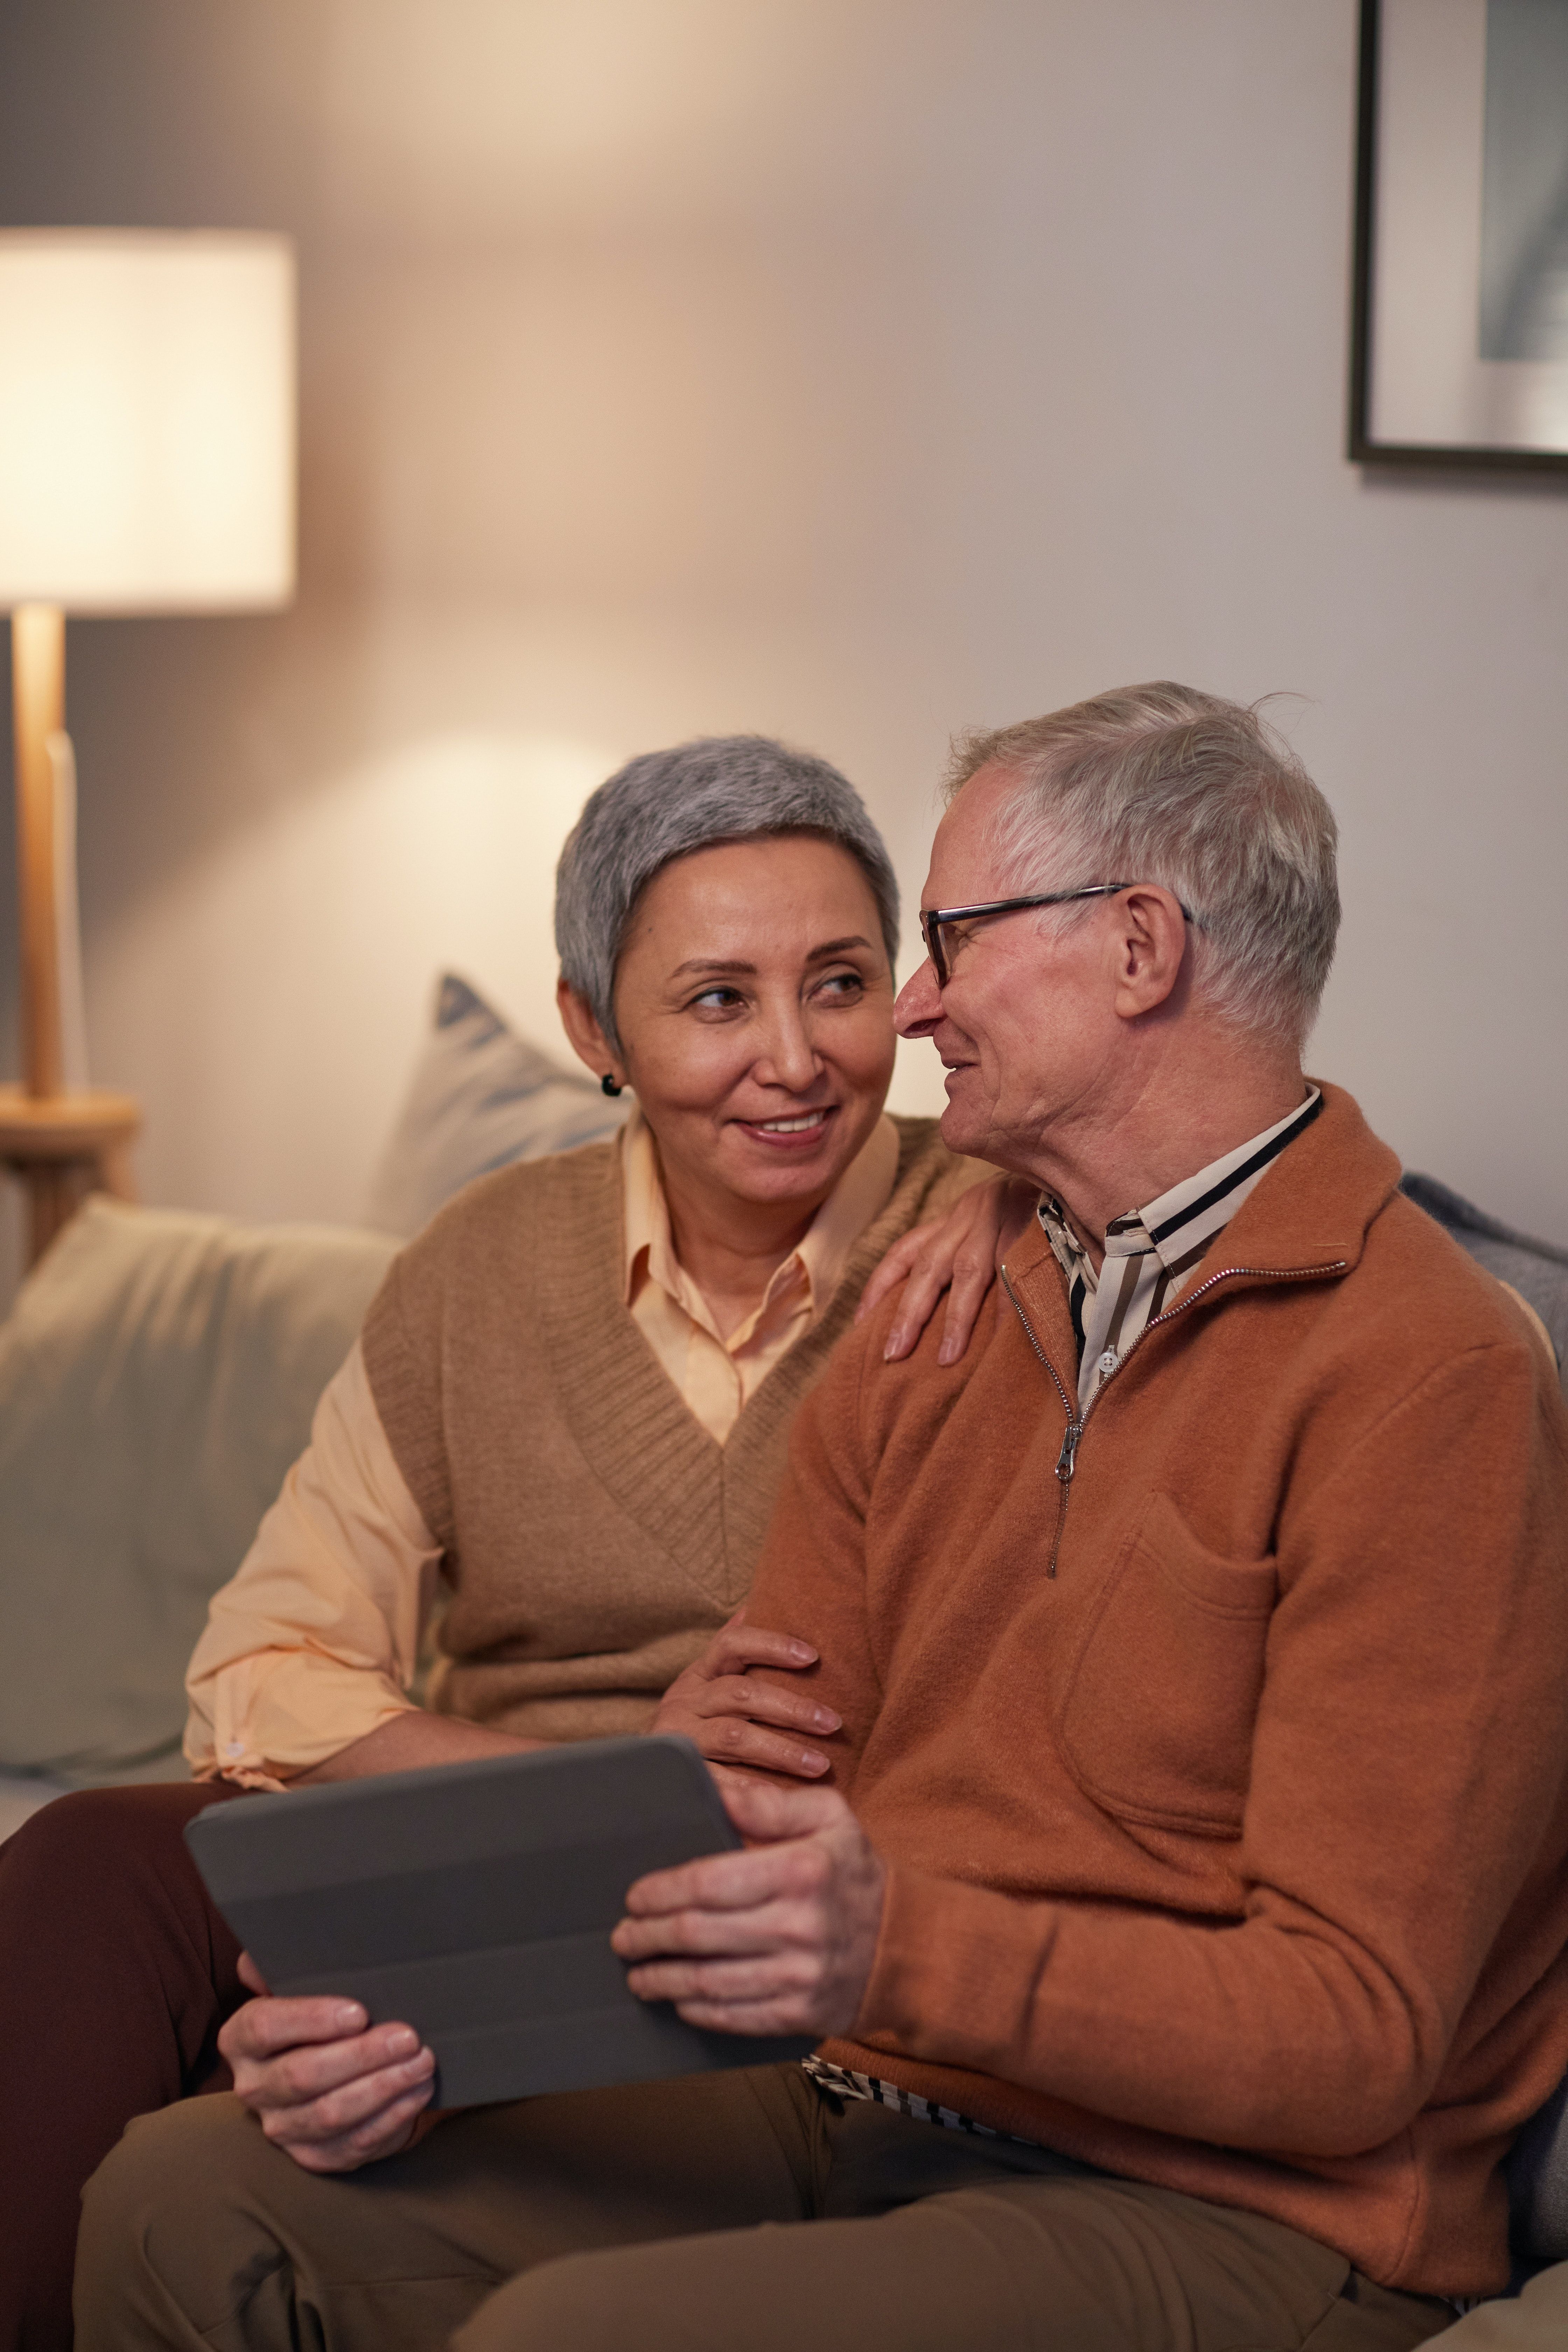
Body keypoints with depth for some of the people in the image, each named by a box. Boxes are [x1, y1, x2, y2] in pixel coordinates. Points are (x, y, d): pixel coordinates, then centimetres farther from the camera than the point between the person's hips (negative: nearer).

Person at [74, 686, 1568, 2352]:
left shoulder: (1424, 1381, -13)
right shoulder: (920, 1353, 14)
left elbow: (1359, 2030, -18)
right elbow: (725, 1824, 12)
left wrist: (903, 1953, -31)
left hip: (1228, 2212, -7)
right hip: (844, 2120, 8)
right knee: (187, 2202, -5)